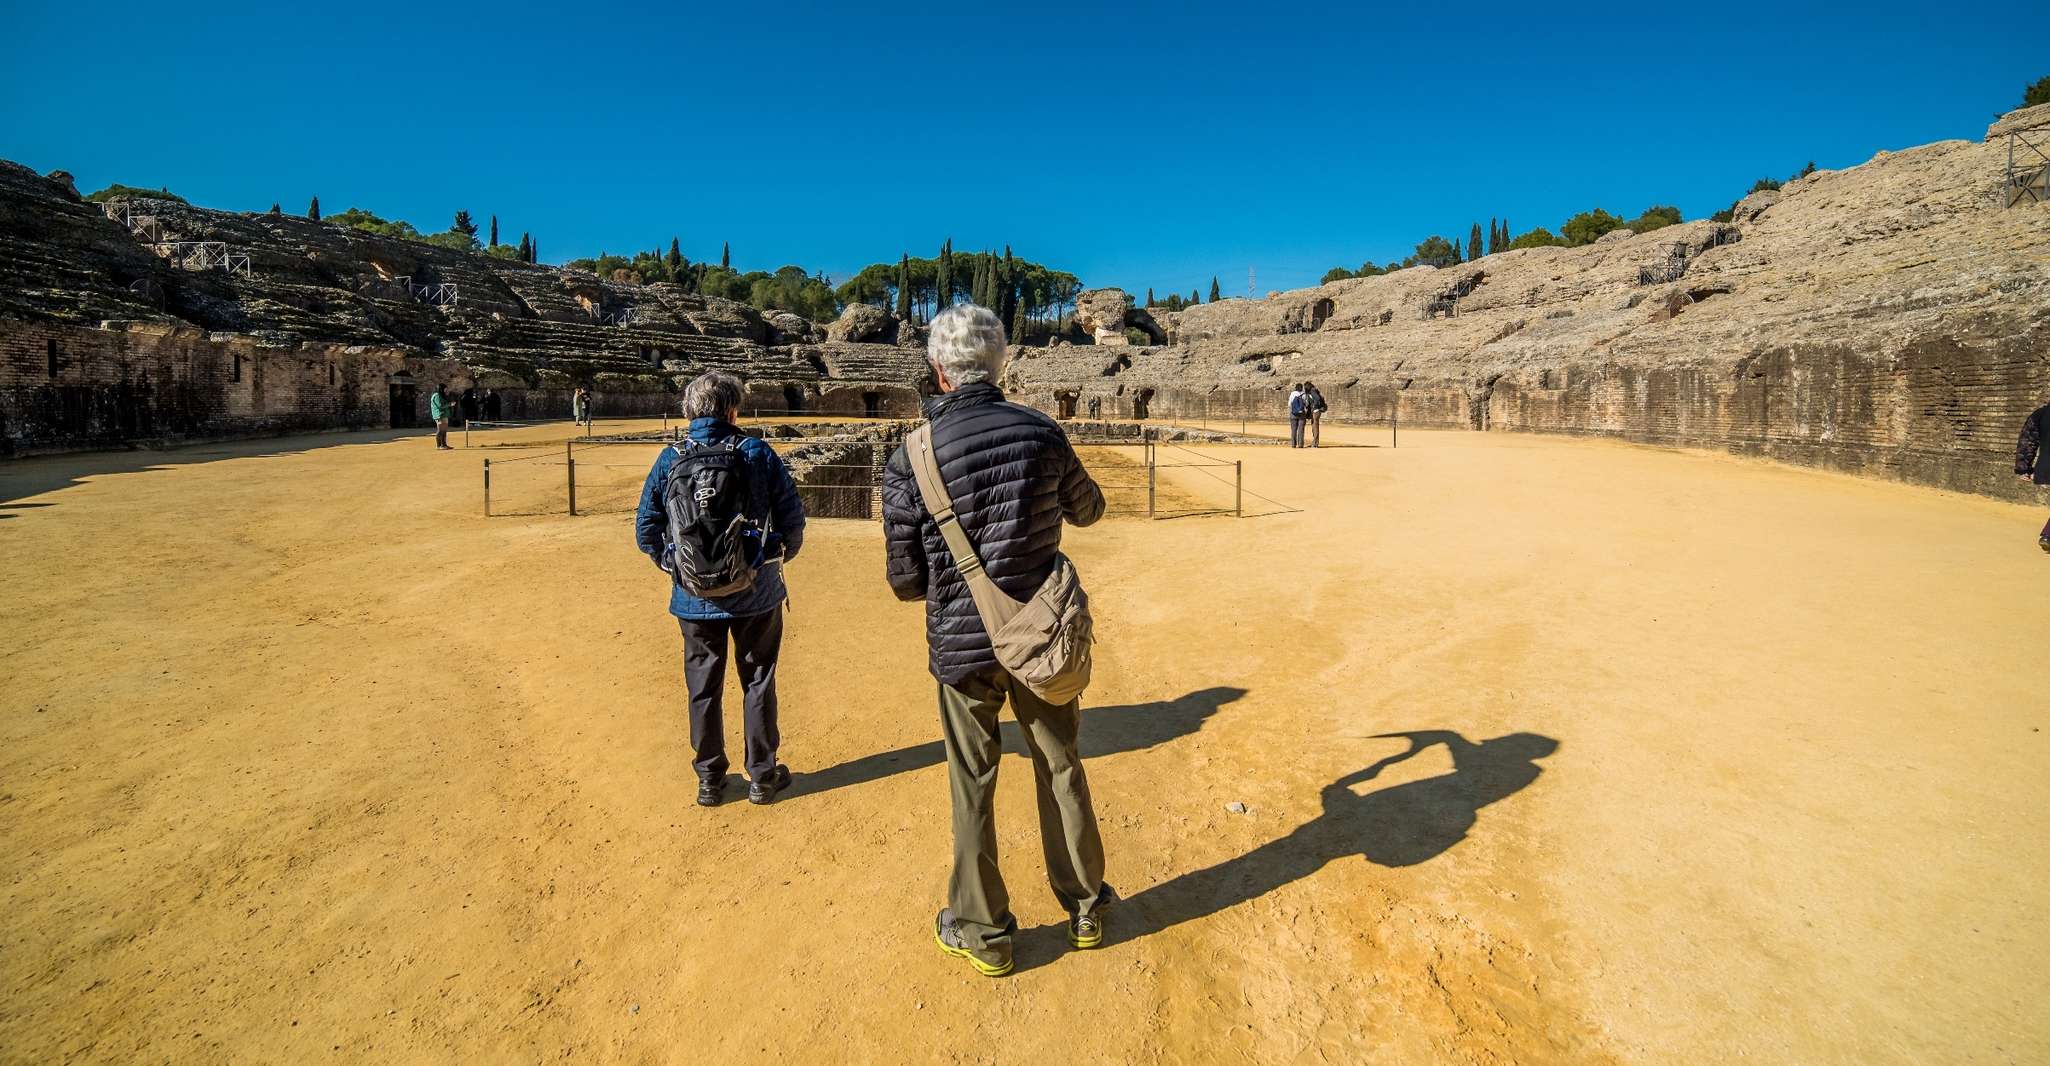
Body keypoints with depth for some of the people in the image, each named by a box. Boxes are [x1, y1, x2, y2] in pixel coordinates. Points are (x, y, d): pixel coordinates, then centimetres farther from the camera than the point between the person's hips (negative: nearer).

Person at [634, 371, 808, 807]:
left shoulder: (669, 460, -2)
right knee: (758, 683, 13)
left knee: (703, 689, 15)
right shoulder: (757, 453, -8)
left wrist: (671, 563, 14)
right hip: (756, 592, -1)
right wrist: (782, 555, 11)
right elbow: (793, 516, -7)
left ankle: (710, 780, 26)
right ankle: (762, 776, 22)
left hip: (694, 596, 2)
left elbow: (646, 529, -2)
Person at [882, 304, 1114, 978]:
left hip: (962, 644, -2)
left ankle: (984, 933, 29)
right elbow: (1088, 508, 11)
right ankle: (1084, 909, 35)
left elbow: (906, 582, -8)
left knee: (973, 789, 13)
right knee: (1061, 769, 19)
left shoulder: (911, 461, -14)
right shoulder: (1042, 433, -8)